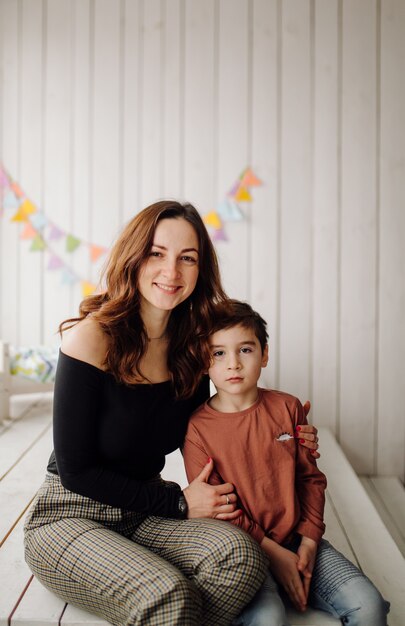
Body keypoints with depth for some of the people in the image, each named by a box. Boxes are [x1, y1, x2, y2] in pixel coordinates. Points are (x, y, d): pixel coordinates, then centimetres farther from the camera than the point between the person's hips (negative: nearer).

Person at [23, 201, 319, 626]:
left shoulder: (191, 347, -2)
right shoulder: (91, 337, -18)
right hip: (70, 518, -5)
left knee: (241, 552, -23)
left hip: (143, 514, 5)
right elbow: (75, 470, -15)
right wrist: (177, 502, -13)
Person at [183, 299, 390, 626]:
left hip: (298, 541, 4)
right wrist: (274, 553, -12)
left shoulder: (287, 408, 3)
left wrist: (309, 541, -4)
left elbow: (311, 478, 8)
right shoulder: (197, 428, -8)